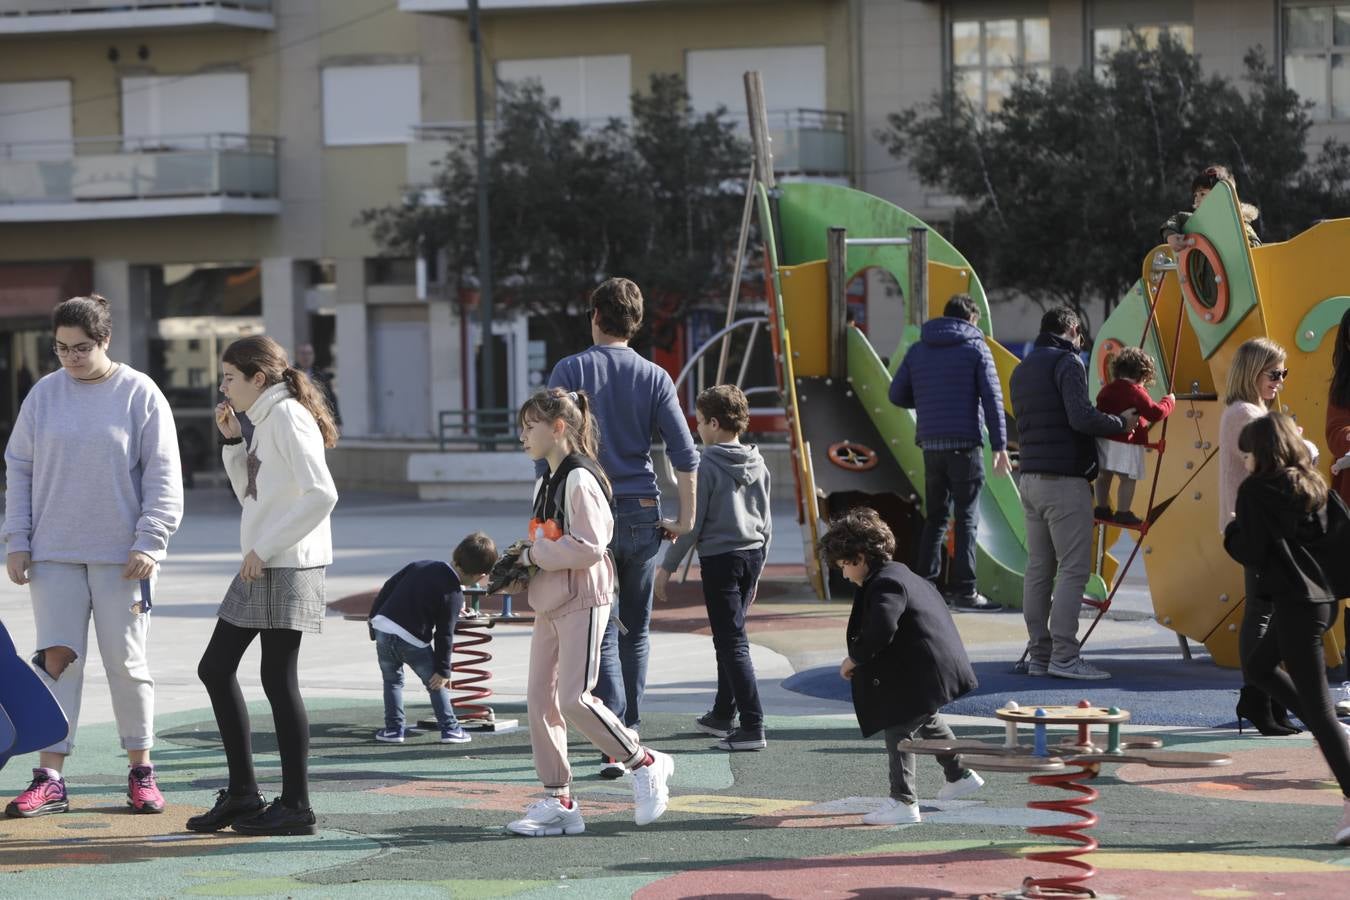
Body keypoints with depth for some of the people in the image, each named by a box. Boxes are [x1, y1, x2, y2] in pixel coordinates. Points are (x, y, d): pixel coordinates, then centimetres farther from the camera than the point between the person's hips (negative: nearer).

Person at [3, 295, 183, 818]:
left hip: (121, 556, -2)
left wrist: (148, 543, -10)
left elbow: (163, 476, -3)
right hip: (53, 554, 2)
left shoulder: (139, 394, -3)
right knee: (57, 658, -3)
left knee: (126, 662, 4)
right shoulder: (43, 395, 6)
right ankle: (50, 779, -2)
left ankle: (140, 770, 16)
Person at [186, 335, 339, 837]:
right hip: (260, 569, 10)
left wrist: (265, 548, -20)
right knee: (215, 668, 11)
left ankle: (295, 806, 1)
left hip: (288, 568, -10)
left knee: (278, 680, -6)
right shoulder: (265, 420, 16)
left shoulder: (288, 417, -13)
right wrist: (233, 442, 10)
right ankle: (242, 794, 16)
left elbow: (321, 495, -23)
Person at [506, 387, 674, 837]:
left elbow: (589, 547, -22)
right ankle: (558, 801, 9)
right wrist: (527, 555, 6)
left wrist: (535, 554, -15)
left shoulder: (579, 480, -15)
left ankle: (646, 765, 3)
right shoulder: (547, 483, 16)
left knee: (574, 699, -14)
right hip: (550, 603, 10)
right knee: (539, 698, 5)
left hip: (582, 601, -10)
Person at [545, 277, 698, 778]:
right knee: (636, 629, 16)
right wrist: (685, 519, 5)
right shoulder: (654, 377, 4)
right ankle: (630, 732, 24)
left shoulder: (571, 371, -2)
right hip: (642, 513, 2)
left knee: (602, 632, -4)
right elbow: (684, 453, -1)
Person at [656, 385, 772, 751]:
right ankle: (723, 714, 31)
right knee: (730, 636, 20)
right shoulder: (758, 466, 8)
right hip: (752, 555, 7)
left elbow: (691, 523, -13)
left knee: (732, 642, -7)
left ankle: (752, 726, -12)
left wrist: (667, 566, -4)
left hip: (720, 559, -7)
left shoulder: (707, 466, -13)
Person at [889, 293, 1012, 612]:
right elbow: (993, 398, -6)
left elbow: (897, 394, 11)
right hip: (965, 443, -4)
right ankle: (963, 590, -5)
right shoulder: (975, 348, -1)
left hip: (931, 443, 4)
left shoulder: (918, 350, 11)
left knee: (935, 517, 13)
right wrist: (1000, 446, -6)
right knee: (967, 518, -1)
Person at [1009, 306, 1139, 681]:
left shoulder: (1022, 370, 19)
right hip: (1065, 480, -9)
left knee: (1038, 569, 9)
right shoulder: (1067, 362, -8)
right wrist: (1121, 423, -4)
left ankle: (1038, 654, 9)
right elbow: (1082, 418, -19)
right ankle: (1064, 656, -12)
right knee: (1074, 569, -7)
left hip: (1030, 478, 9)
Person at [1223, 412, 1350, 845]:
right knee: (1257, 665, 27)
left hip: (1295, 602, -8)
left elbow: (1249, 552, -13)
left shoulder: (1255, 491, -9)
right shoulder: (1312, 486, 11)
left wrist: (1231, 530, 8)